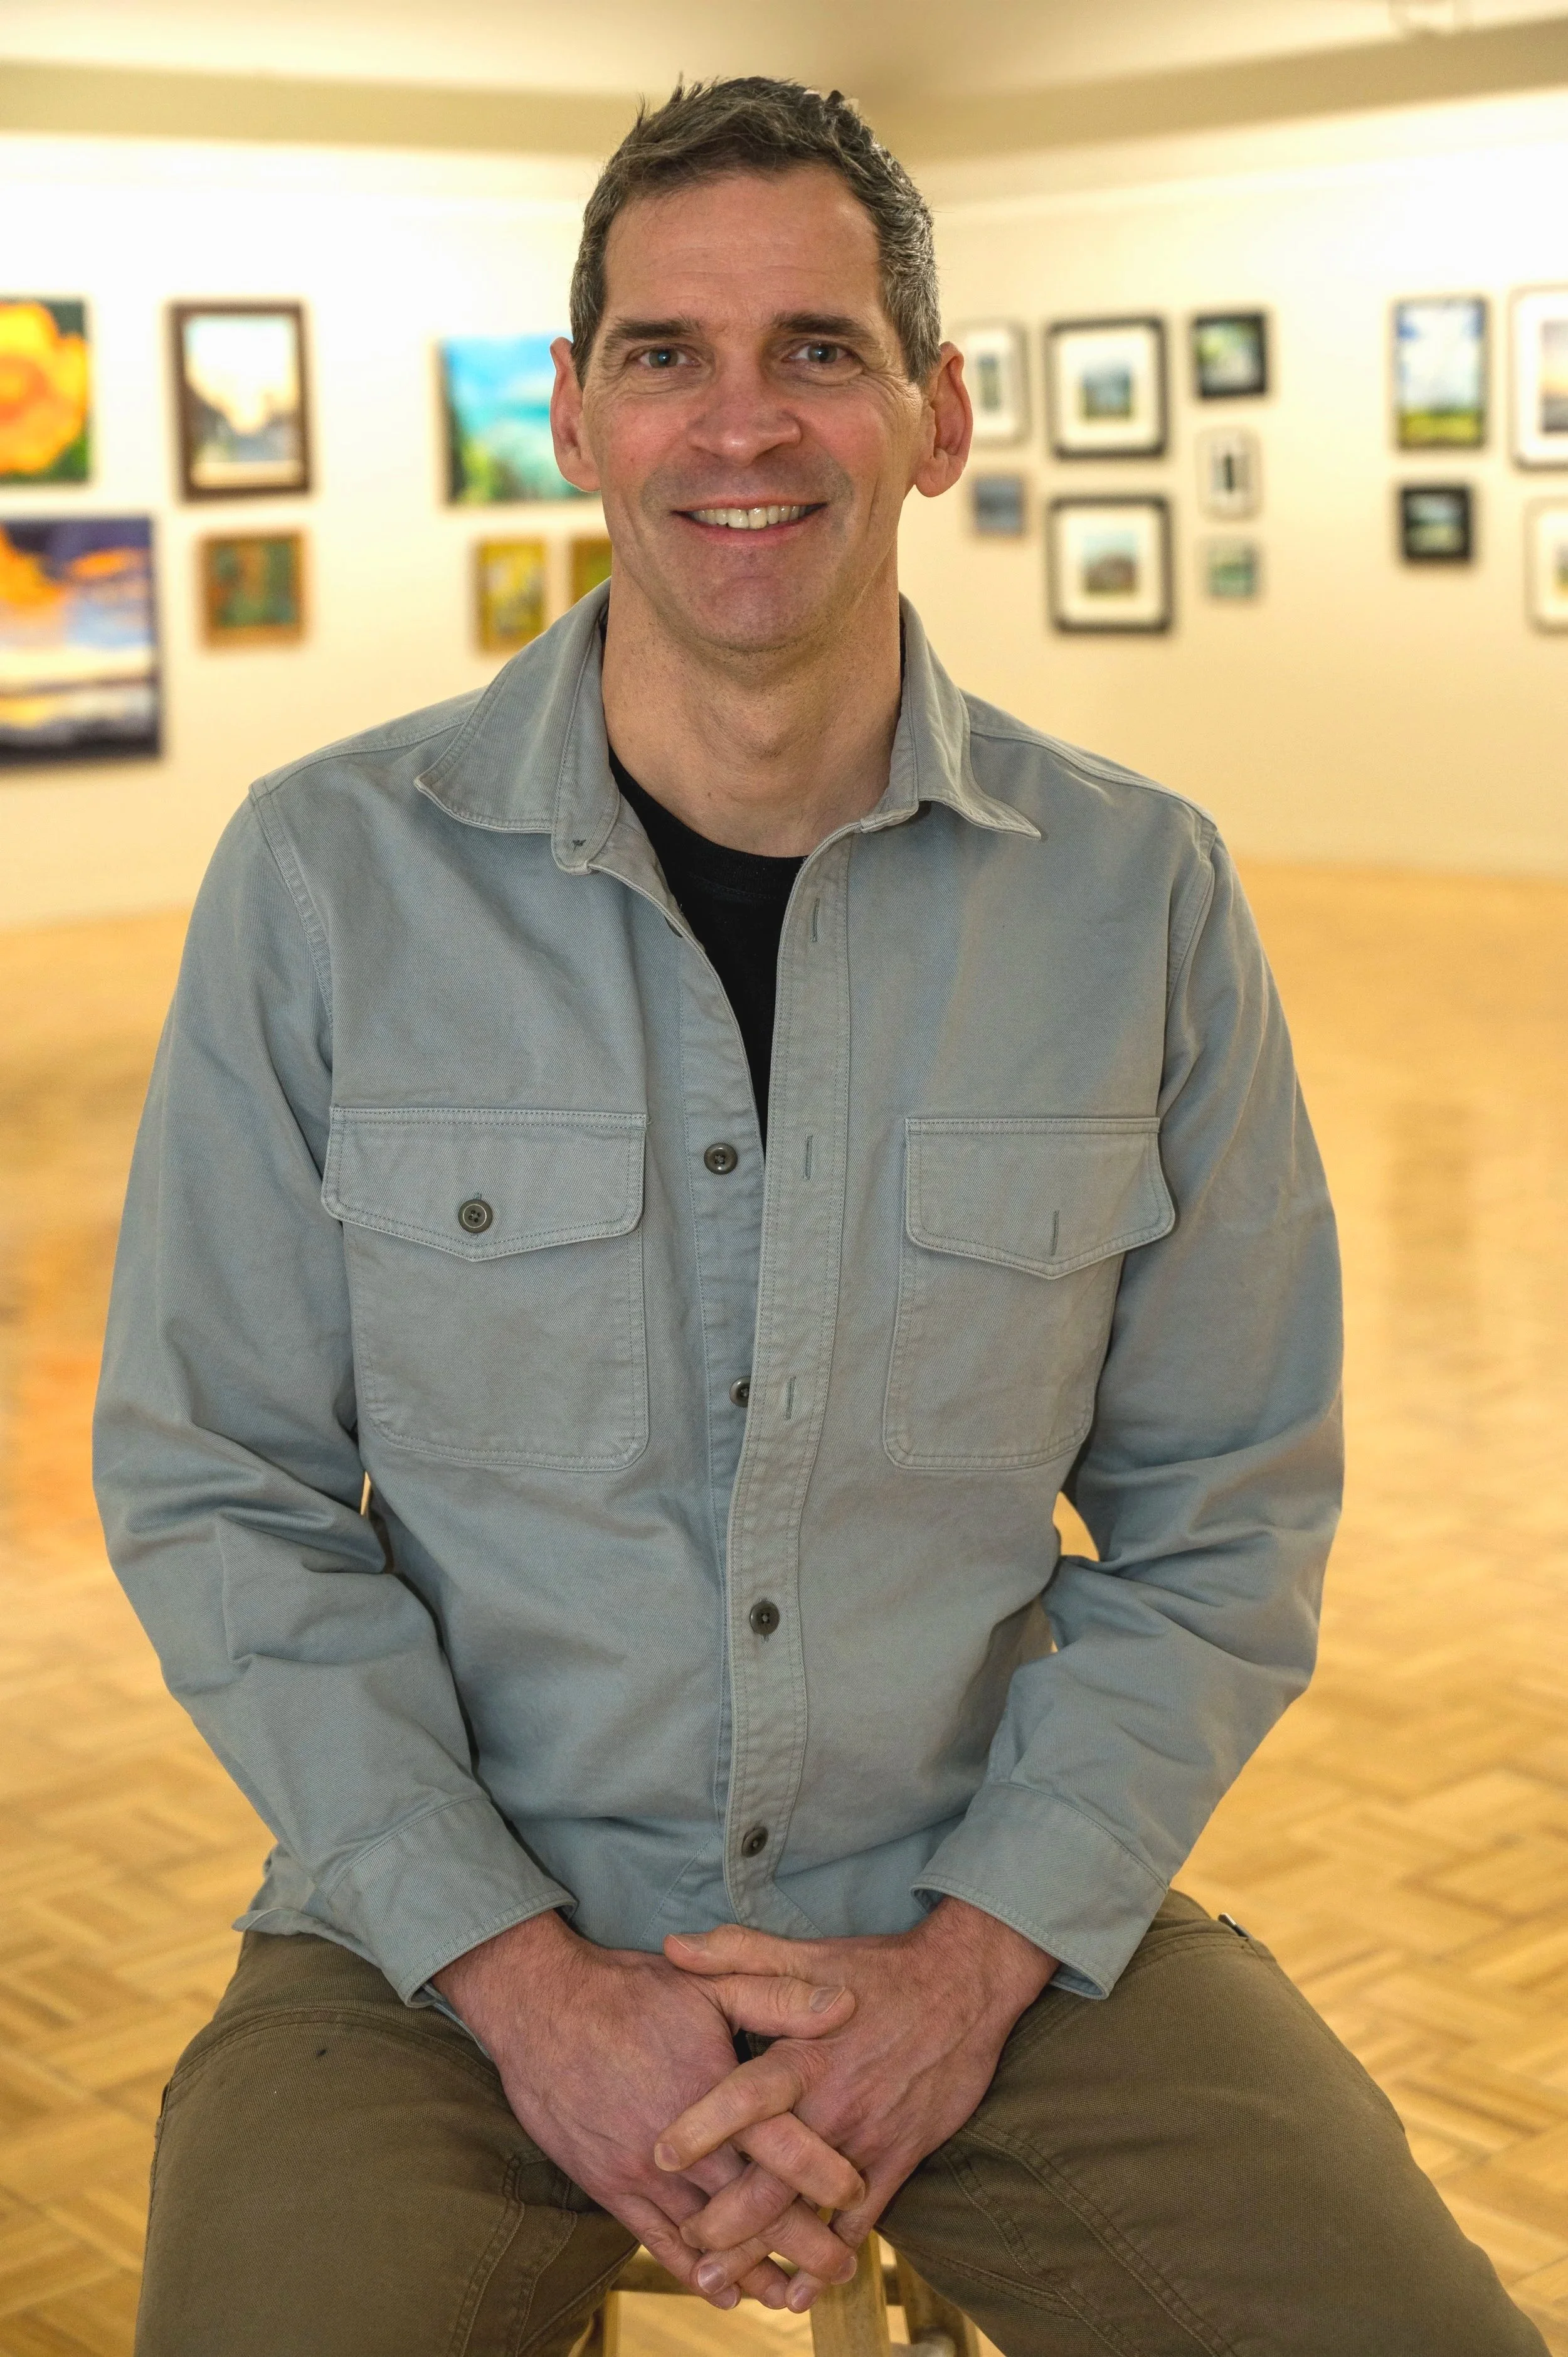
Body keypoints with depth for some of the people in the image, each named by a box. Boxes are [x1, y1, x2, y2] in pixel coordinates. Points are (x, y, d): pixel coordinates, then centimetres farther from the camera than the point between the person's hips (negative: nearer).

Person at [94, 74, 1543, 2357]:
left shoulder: (1144, 896, -1)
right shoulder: (328, 877, -5)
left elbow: (1222, 1512, 3)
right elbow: (218, 1488, -1)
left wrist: (973, 1963, -9)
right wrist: (527, 1978, -11)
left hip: (998, 1922, 1)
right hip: (452, 1921, -1)